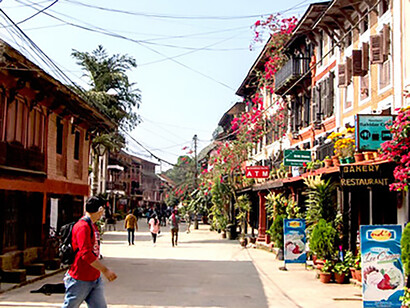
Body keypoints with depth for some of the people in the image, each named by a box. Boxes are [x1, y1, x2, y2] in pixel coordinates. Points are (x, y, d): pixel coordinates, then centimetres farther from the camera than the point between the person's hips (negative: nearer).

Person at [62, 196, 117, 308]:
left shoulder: (92, 225, 12)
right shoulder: (82, 226, -18)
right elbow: (86, 254, -25)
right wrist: (105, 270, -25)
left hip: (95, 279, 9)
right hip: (80, 281, -9)